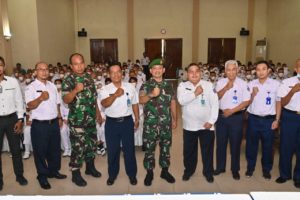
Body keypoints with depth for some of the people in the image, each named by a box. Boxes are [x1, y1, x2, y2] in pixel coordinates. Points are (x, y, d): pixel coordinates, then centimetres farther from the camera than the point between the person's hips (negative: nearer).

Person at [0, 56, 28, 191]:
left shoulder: (13, 81, -2)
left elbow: (19, 101, 2)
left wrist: (20, 120, -1)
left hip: (11, 119, 1)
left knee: (15, 149, 12)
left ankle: (19, 175, 28)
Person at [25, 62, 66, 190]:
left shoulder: (52, 86, 10)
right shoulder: (31, 87, -8)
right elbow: (30, 106, -20)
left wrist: (59, 117, 15)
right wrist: (40, 98, -35)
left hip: (54, 123, 5)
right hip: (39, 125, -5)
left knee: (55, 149, 16)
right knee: (40, 151, 7)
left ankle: (53, 171, 35)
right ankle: (42, 176, 23)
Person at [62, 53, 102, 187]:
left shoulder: (89, 77, 8)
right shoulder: (68, 80, -10)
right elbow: (66, 100, -20)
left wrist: (98, 113, 16)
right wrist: (75, 90, -36)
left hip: (91, 119, 6)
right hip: (77, 121, -6)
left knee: (92, 144, 17)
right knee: (78, 147, 0)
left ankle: (90, 167, 36)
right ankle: (76, 174, 17)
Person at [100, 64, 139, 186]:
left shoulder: (130, 87, 2)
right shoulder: (105, 89, -5)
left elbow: (135, 104, 10)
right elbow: (104, 104, -21)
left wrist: (137, 119, 11)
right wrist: (115, 95, -34)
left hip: (127, 121, 1)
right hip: (111, 123, -1)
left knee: (129, 149, 10)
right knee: (112, 150, 11)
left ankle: (132, 174, 27)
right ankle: (112, 174, 30)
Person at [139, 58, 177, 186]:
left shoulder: (168, 86, 8)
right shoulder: (146, 85, -3)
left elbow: (173, 103, 12)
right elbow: (141, 100, -18)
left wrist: (175, 119, 11)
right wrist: (151, 94, -36)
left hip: (166, 123, 3)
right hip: (150, 123, -3)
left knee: (165, 147, 13)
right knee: (149, 148, 6)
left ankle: (165, 171, 30)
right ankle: (149, 173, 22)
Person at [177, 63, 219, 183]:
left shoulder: (209, 85, -2)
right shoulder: (182, 86, -1)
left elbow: (215, 104, -5)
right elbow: (181, 100, -19)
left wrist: (211, 121, -11)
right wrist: (195, 93, -21)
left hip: (206, 125, 0)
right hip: (189, 126, 1)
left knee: (207, 151, 12)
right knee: (189, 151, 14)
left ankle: (208, 172, 32)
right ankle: (188, 170, 36)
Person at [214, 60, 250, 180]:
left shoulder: (243, 83, -6)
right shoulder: (220, 82, 2)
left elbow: (246, 101, -9)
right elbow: (216, 97, -6)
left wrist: (231, 111, -13)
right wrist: (226, 88, -20)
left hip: (236, 116, -2)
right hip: (221, 115, 3)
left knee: (235, 144, 7)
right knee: (221, 143, 12)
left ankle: (235, 169, 24)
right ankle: (220, 167, 28)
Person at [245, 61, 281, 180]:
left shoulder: (276, 84, -5)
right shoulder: (251, 84, 0)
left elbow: (278, 103, 2)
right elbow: (247, 103, 3)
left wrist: (277, 120, -1)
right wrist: (253, 94, -15)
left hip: (269, 120, -1)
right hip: (253, 119, 1)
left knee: (268, 146, 12)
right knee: (251, 145, 11)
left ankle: (266, 170, 31)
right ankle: (250, 167, 29)